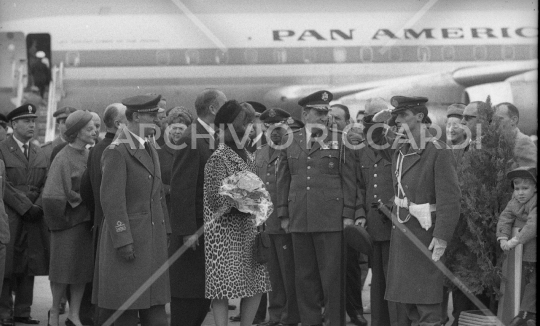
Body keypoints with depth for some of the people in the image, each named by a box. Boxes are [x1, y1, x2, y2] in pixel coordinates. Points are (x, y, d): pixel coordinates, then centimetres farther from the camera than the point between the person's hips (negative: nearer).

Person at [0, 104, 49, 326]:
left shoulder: (39, 154, 16)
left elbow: (45, 185, 11)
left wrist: (37, 207, -6)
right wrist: (25, 207, -13)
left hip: (33, 217, 5)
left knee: (29, 266, 4)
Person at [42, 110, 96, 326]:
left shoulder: (89, 155, 7)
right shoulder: (63, 159, -13)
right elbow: (55, 194, -16)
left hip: (86, 219, 6)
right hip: (68, 219, -6)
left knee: (83, 268, 7)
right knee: (64, 267, 2)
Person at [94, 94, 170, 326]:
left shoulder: (150, 149, 16)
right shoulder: (116, 152, -12)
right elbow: (111, 200, -17)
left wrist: (165, 230, 14)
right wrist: (123, 241, -21)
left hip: (153, 240, 8)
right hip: (127, 239, -8)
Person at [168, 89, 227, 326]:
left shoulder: (213, 139, 13)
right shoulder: (191, 140, -15)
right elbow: (181, 189, -20)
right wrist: (187, 232, -22)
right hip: (193, 234, -9)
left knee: (206, 295, 12)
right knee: (188, 297, -4)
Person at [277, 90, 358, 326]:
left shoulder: (340, 141, 4)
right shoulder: (290, 142, 11)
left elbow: (349, 181, 2)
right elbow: (283, 180, 13)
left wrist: (348, 215, -3)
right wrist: (284, 215, 8)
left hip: (331, 219, -2)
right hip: (299, 219, 3)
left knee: (332, 276, -2)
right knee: (305, 276, 6)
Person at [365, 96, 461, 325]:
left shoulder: (439, 152, -15)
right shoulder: (399, 150, 8)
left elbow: (449, 198, -20)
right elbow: (375, 143, 29)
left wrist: (442, 236, -26)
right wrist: (374, 123, 9)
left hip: (425, 235, -8)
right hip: (401, 230, 8)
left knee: (426, 299, -4)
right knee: (405, 298, 14)